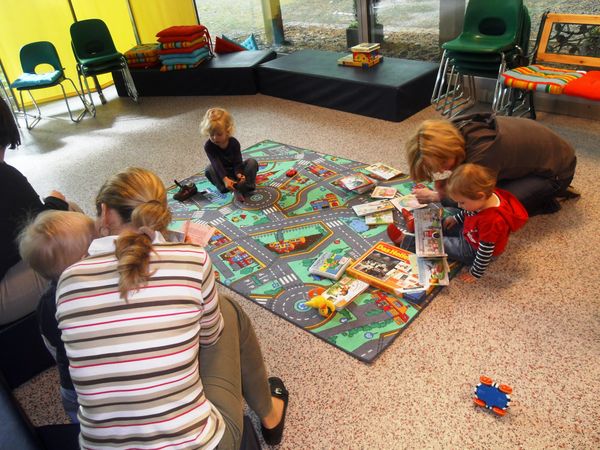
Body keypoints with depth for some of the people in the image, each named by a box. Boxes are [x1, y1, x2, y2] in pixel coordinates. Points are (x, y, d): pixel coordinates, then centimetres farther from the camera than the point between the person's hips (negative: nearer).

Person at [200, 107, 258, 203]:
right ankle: (235, 190, -37)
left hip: (235, 170, 0)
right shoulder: (208, 146, -21)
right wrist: (225, 179, -49)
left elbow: (237, 162, -21)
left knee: (252, 162, -21)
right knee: (209, 169, -31)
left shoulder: (234, 143, -17)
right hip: (222, 174, 0)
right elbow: (216, 164, -33)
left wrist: (239, 174, -44)